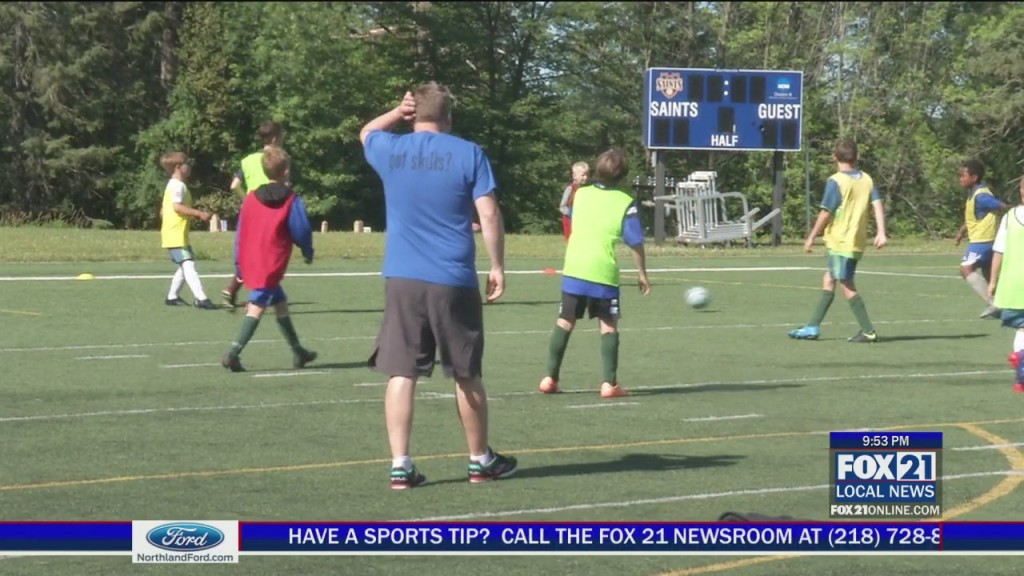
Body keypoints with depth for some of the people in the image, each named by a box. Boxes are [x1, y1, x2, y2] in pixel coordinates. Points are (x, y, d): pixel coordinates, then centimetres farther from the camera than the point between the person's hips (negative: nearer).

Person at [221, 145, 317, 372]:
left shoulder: (250, 199, 7)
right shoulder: (291, 201, -6)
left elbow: (240, 233, 9)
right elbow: (301, 231, -5)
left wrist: (239, 264, 15)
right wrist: (308, 253, 15)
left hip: (250, 263, 6)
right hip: (272, 266, -6)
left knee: (280, 302, 19)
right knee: (257, 307, -9)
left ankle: (298, 351, 28)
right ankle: (233, 352, -22)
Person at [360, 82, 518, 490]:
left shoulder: (390, 151, 5)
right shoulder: (468, 154, -3)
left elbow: (366, 133, 29)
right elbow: (489, 215, -6)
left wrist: (398, 112, 17)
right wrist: (497, 266, 2)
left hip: (401, 280, 2)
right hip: (453, 282, -2)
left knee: (402, 373, 1)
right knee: (467, 375, 10)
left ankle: (400, 465, -4)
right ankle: (481, 460, 23)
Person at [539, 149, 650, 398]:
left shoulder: (581, 194, 6)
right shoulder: (625, 203, -6)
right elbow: (635, 242, -6)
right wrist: (642, 273, 2)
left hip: (573, 269, 3)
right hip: (604, 274, -3)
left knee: (565, 322, 12)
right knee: (608, 326, 5)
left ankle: (550, 378, 11)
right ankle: (609, 383, -1)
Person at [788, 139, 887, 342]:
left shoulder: (836, 181, -11)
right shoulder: (867, 180, 8)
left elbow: (826, 213, -13)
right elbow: (877, 204, -3)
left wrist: (812, 237, -5)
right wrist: (881, 232, -8)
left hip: (840, 241, -7)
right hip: (857, 242, 7)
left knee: (847, 286, -3)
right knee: (828, 281, 15)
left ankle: (868, 331, -6)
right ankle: (813, 327, 18)